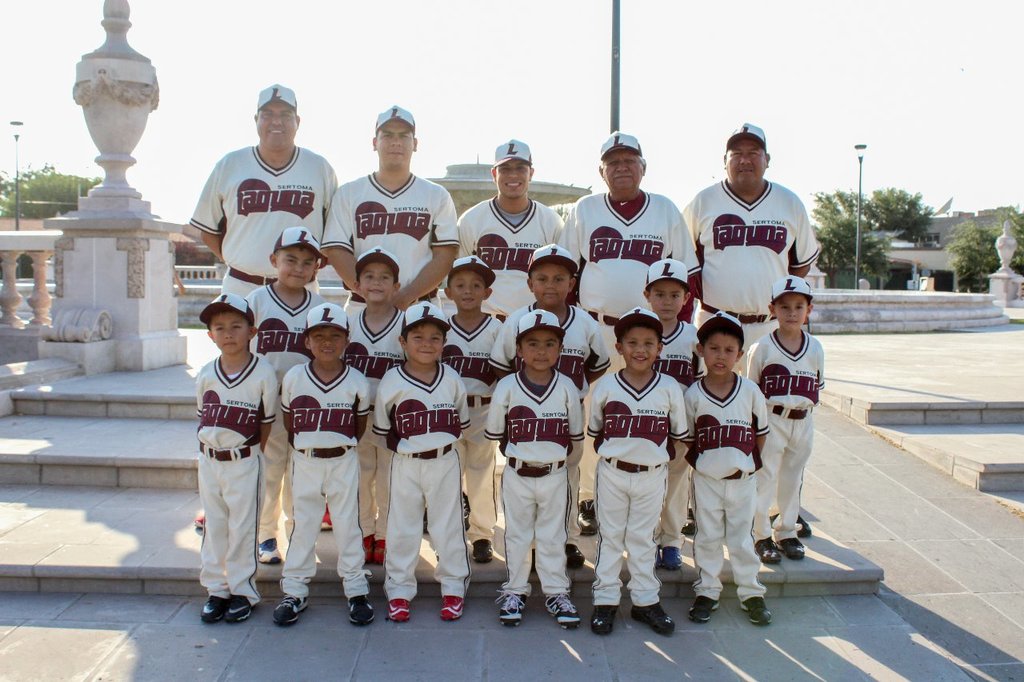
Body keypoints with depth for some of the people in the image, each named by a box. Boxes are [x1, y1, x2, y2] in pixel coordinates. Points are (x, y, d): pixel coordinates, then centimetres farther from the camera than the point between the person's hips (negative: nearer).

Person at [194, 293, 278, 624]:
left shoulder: (263, 374, -11)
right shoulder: (205, 374, 0)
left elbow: (267, 421, -4)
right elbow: (202, 417, 10)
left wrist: (250, 456, -2)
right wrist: (212, 450, 5)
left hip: (244, 462, -4)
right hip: (209, 460, 4)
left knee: (242, 528, 5)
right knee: (214, 526, 13)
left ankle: (243, 591, 19)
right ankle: (216, 589, 25)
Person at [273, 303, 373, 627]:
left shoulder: (357, 382, -6)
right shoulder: (294, 378, -5)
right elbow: (288, 421, 6)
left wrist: (340, 444, 4)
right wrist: (307, 445, 5)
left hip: (343, 462, -1)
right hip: (305, 462, 1)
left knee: (347, 525, 6)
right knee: (303, 525, 9)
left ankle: (356, 591, 18)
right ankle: (294, 591, 21)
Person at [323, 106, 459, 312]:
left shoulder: (437, 196, 8)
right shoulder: (347, 194, 9)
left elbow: (445, 256, 1)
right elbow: (337, 252, 1)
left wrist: (406, 296, -12)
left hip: (421, 308, 0)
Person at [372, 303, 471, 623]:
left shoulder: (451, 379, -1)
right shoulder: (392, 382, -8)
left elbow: (462, 421, 10)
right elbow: (382, 428, 2)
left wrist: (443, 441, 3)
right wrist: (405, 445, -1)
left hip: (446, 462, 1)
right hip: (406, 464, -1)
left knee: (449, 526, 11)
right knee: (402, 527, 8)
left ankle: (453, 587, 25)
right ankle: (399, 590, 22)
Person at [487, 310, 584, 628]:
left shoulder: (567, 387, -6)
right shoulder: (507, 387, -9)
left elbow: (575, 434, 5)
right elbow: (496, 432, 1)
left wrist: (553, 452, 4)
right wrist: (519, 453, 3)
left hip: (555, 475, 1)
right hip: (517, 474, 0)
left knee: (553, 536, 13)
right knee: (517, 535, 13)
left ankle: (556, 592, 27)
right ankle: (515, 590, 27)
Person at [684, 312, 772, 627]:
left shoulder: (750, 391, -5)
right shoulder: (693, 394, -8)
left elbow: (761, 432, 6)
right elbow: (687, 438, 2)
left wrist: (749, 461, 3)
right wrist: (703, 462, -5)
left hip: (743, 479, 1)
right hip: (706, 480, 0)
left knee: (741, 538, 11)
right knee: (708, 537, 11)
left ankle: (751, 594, 24)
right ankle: (707, 592, 24)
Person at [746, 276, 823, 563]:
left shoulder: (815, 348, 3)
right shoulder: (763, 347, -8)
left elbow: (817, 385, 13)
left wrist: (806, 404, 3)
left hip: (803, 422, 4)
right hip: (771, 420, -4)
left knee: (793, 480, 14)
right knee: (765, 479, 1)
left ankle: (786, 533, 28)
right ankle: (761, 536, 13)